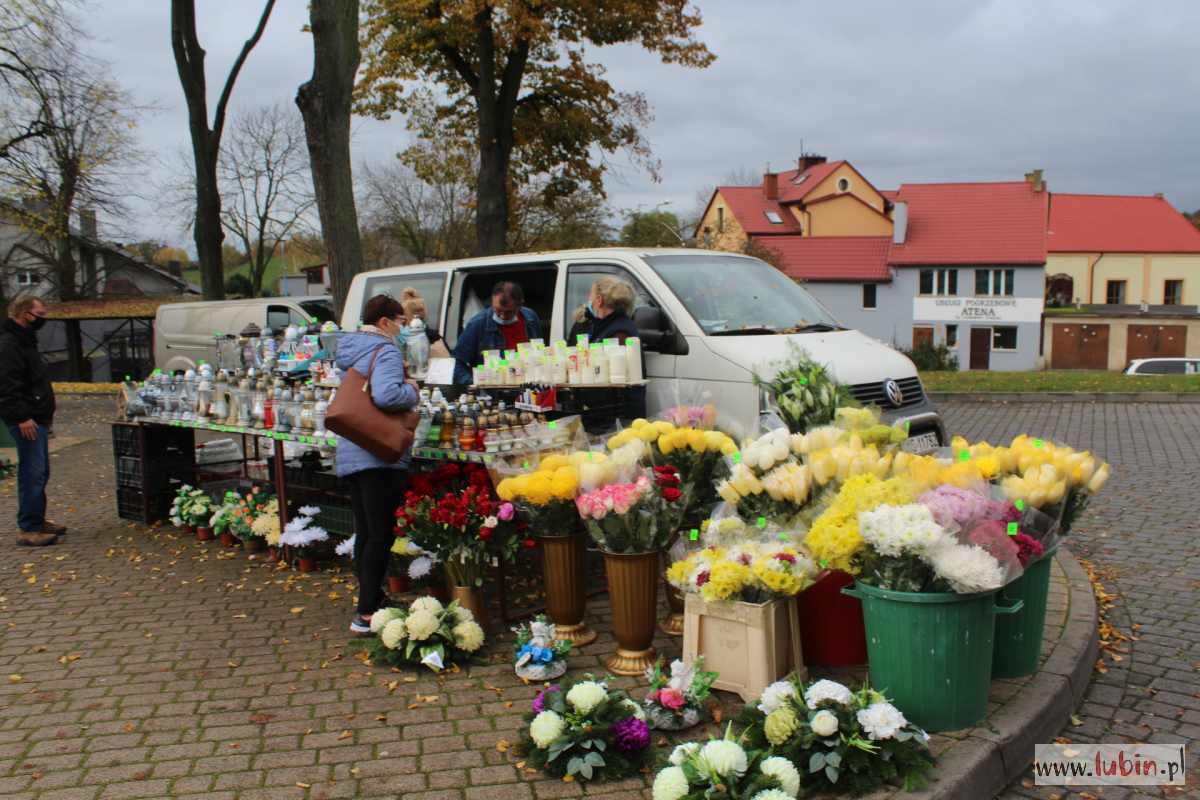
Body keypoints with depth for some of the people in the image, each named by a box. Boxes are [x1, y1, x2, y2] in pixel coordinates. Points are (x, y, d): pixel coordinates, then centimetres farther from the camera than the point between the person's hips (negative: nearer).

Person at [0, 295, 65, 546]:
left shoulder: (25, 341, 19)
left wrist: (45, 412, 21)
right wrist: (22, 417, -25)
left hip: (36, 418, 10)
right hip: (26, 422, -10)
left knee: (40, 473, 15)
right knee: (32, 473, -9)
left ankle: (37, 521, 24)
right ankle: (28, 530, -6)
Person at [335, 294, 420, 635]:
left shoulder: (351, 351, 16)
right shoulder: (386, 352, -13)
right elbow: (386, 394, -30)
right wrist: (412, 390, -11)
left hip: (350, 454, 9)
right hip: (380, 455, -9)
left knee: (365, 533, 16)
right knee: (382, 535, -4)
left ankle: (370, 602, 26)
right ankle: (367, 613, -3)